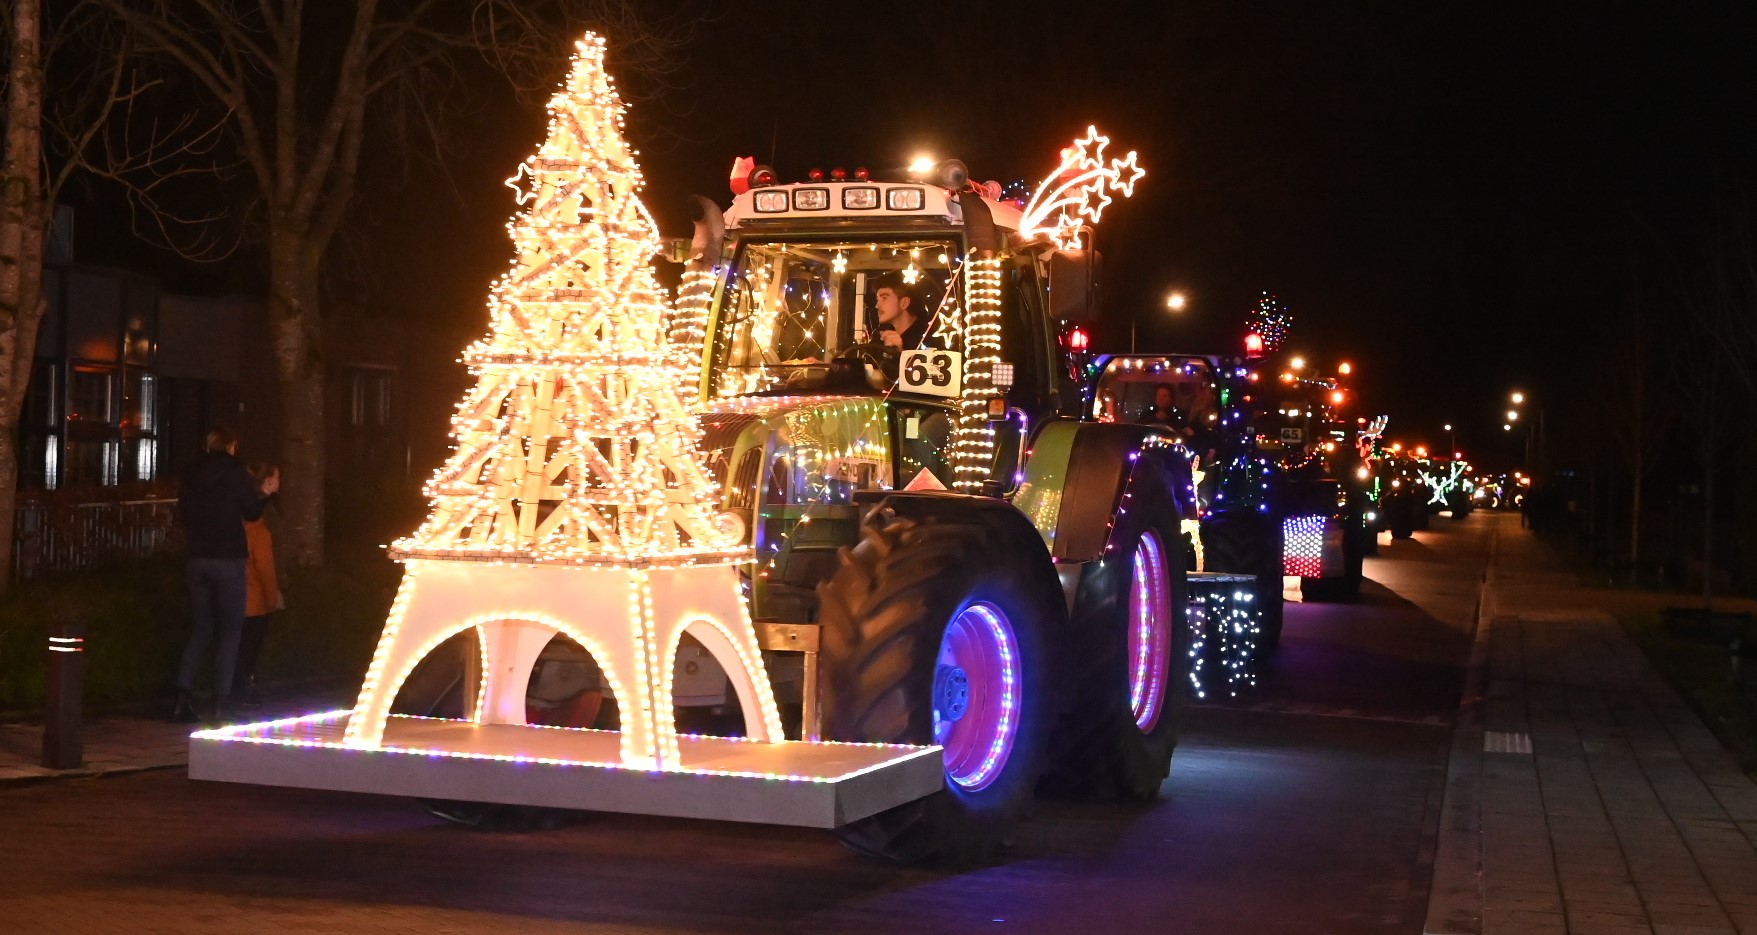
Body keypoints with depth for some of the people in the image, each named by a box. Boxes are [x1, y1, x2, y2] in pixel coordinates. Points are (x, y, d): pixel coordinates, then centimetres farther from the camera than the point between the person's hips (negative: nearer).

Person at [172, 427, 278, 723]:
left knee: (200, 631, 11)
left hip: (197, 559, 4)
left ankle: (183, 694, -3)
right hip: (228, 560, -4)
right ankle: (221, 702, -2)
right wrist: (265, 492, 18)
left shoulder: (191, 475, 6)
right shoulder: (235, 473, -6)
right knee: (229, 631, 2)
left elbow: (183, 514, 14)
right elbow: (252, 512, 0)